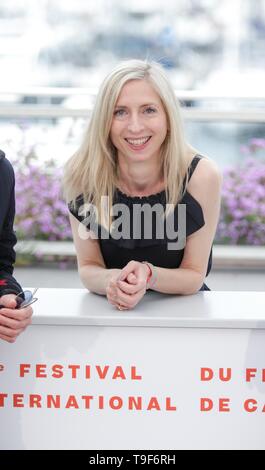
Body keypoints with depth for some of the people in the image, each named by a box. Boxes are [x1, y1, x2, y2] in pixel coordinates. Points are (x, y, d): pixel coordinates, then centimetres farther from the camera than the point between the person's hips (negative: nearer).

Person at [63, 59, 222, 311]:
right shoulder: (82, 174, -14)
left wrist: (148, 275, -28)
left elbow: (194, 275, -8)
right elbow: (87, 267, -4)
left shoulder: (201, 175, -16)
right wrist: (111, 281, -26)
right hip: (110, 311, 1)